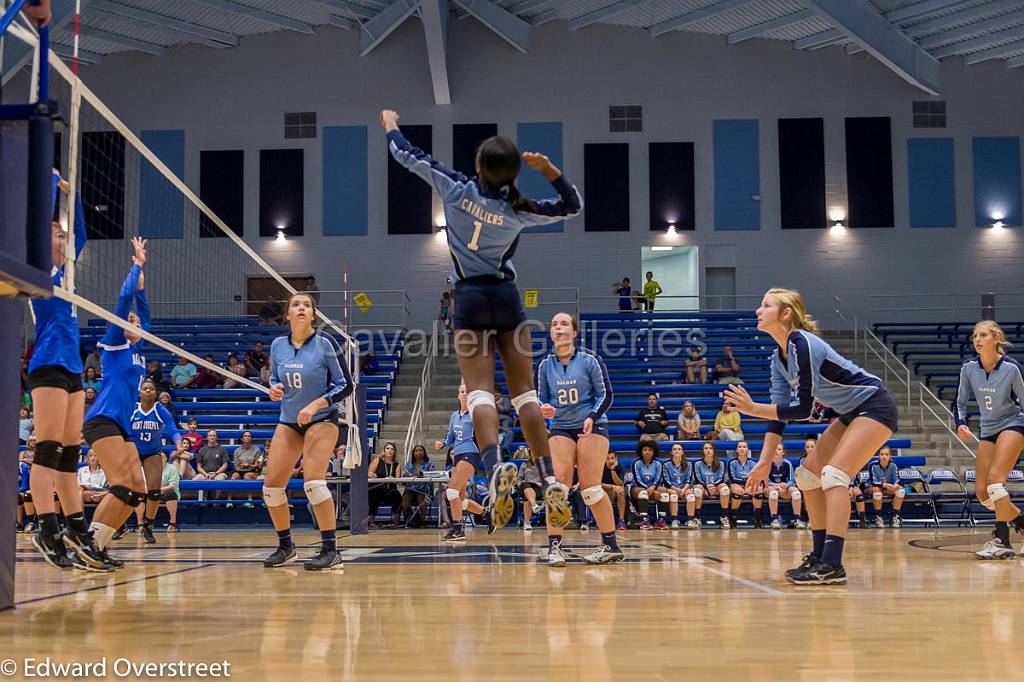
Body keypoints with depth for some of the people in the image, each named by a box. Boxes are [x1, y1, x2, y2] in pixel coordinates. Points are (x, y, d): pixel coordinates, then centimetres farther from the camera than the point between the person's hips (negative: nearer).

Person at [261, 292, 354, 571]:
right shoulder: (278, 345, 1)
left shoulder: (325, 344, -12)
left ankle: (331, 550, -14)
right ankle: (285, 547, 18)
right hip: (288, 421, 5)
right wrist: (274, 389, -8)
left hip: (322, 419, -5)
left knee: (313, 481, -23)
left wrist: (316, 404, -21)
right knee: (271, 484, -2)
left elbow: (345, 385, -9)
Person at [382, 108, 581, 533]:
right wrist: (549, 170, -8)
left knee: (480, 390, -9)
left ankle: (495, 468, -34)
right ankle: (552, 483, -3)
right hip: (507, 296, 2)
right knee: (524, 392, 3)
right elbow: (573, 206, 9)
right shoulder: (518, 210, -4)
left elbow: (409, 157, 5)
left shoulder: (456, 188, -7)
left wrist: (391, 126, 26)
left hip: (469, 298, -1)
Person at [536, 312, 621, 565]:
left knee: (590, 487, -8)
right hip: (561, 428, 3)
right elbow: (541, 399, 10)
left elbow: (606, 394, -4)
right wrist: (543, 409, -14)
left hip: (592, 426, -3)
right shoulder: (545, 365, 3)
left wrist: (592, 417, -20)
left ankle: (611, 546, 3)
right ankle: (554, 546, -9)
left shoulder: (589, 359, -7)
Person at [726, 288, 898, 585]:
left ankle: (832, 565, -25)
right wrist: (764, 462, -2)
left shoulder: (803, 345, -25)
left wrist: (752, 409, -23)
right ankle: (820, 556, 13)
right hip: (851, 413, 10)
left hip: (875, 406, -10)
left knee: (833, 474, -21)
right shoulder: (779, 358, 4)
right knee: (808, 474, 7)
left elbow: (802, 408, -25)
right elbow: (781, 413, 3)